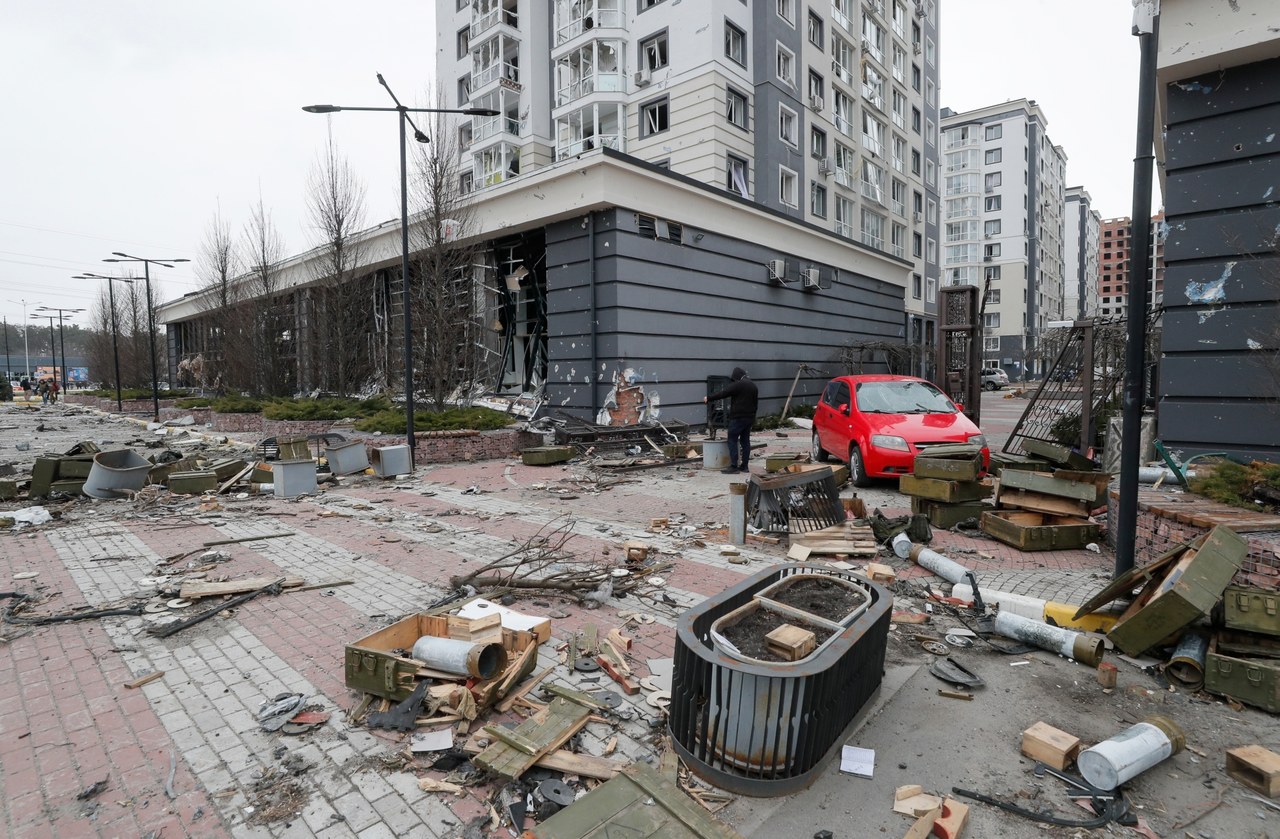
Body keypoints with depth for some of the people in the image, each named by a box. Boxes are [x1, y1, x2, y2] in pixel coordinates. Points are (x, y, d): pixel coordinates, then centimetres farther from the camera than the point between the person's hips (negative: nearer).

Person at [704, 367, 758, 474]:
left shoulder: (738, 385, -12)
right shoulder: (754, 386, 15)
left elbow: (722, 394, -12)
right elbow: (755, 403, 21)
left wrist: (708, 398, -2)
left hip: (738, 417, -8)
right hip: (750, 418, 8)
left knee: (732, 440, -5)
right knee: (745, 441, 11)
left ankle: (734, 466, -8)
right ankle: (744, 466, 13)